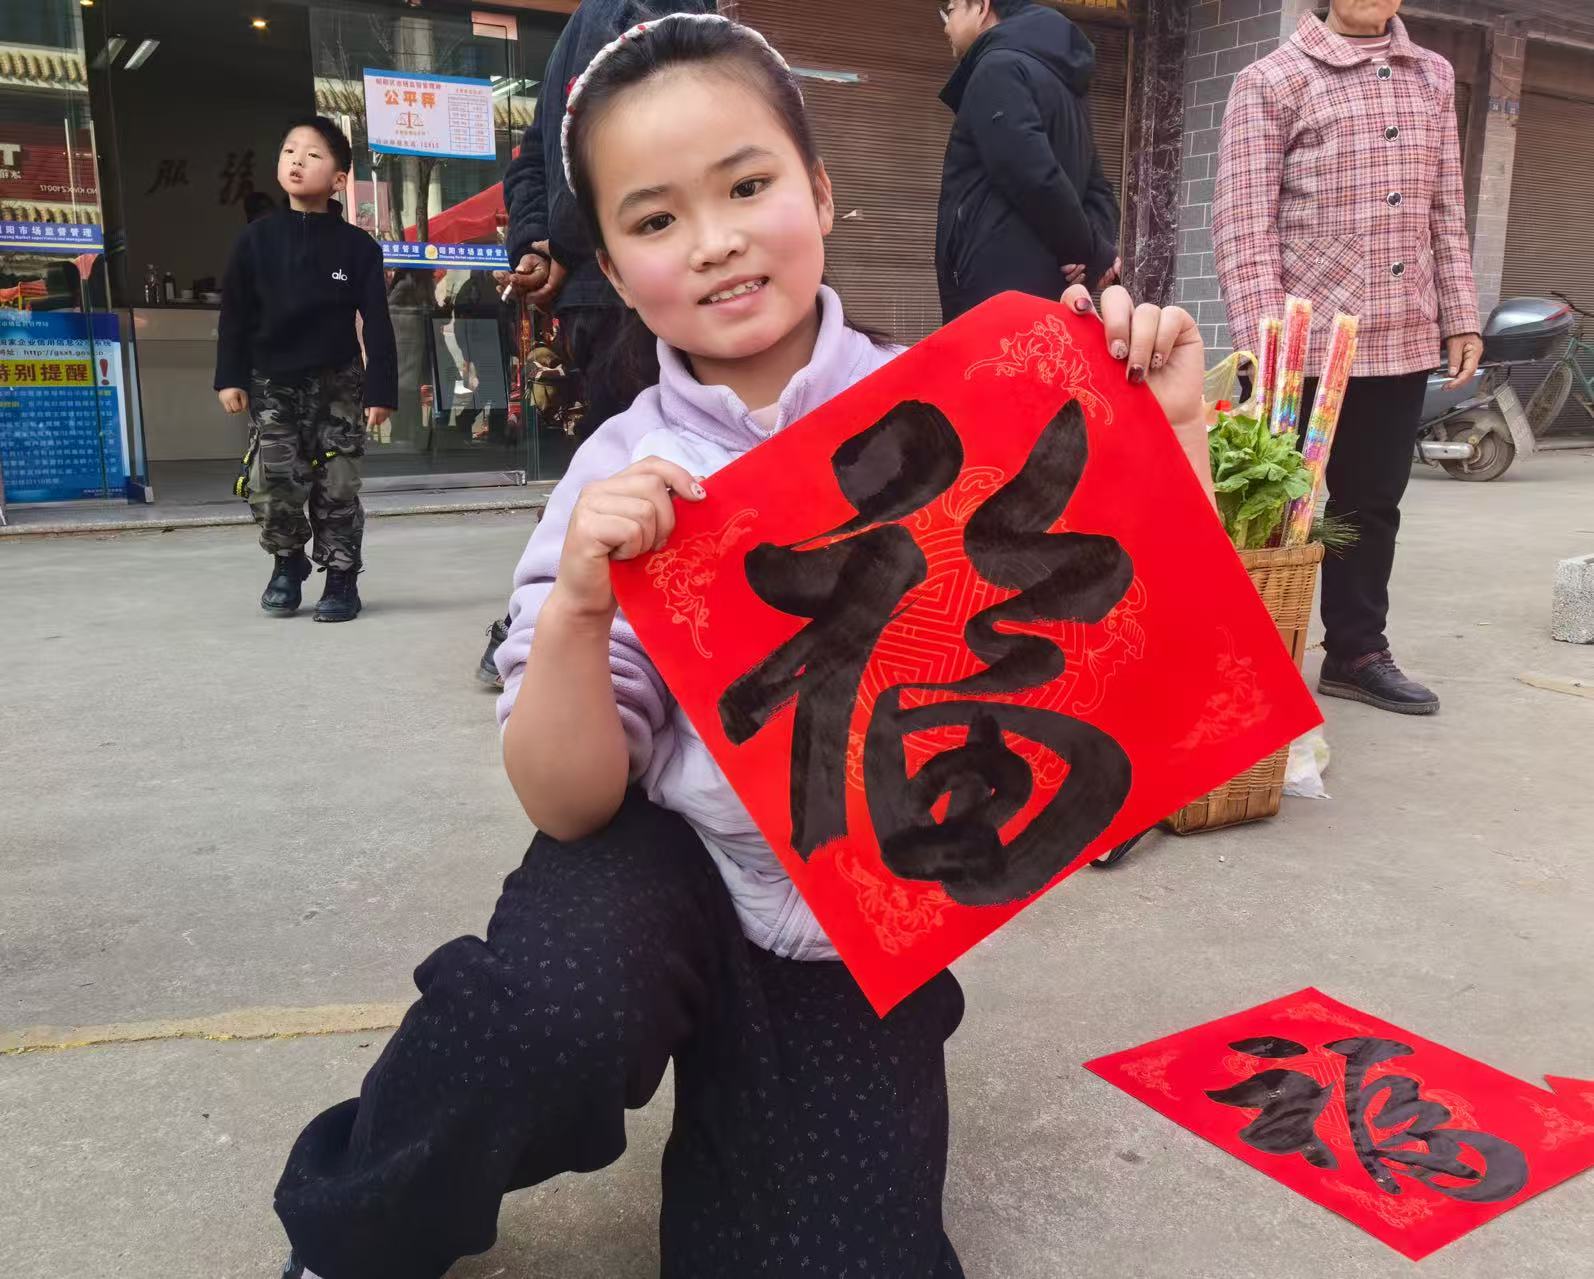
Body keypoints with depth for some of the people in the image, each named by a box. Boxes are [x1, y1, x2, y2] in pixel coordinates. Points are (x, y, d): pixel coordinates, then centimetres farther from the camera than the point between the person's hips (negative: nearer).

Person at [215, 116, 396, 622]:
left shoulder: (357, 246, -5)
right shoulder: (257, 238, -1)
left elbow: (376, 323, -5)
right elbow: (234, 313, 2)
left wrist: (381, 390, -9)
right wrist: (230, 378, -3)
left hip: (336, 385, -1)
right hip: (271, 383, 1)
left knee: (337, 487, 0)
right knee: (269, 484, -4)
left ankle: (341, 579, 12)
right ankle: (288, 562, 21)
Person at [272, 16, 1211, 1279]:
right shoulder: (622, 481, -8)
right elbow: (570, 804, -11)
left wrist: (1166, 430, -18)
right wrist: (577, 610, -29)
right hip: (672, 872, -1)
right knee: (553, 1008, -33)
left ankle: (738, 1104, 26)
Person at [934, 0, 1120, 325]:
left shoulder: (1000, 68, -7)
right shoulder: (1059, 76, 24)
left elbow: (1037, 180, -19)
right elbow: (1095, 185, 22)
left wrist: (1097, 252, -7)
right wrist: (1094, 251, 2)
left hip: (994, 288, -9)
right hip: (1043, 288, 10)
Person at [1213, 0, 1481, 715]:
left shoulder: (1433, 78, 14)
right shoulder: (1272, 81, -3)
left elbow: (1446, 211, 16)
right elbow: (1243, 222, -10)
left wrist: (1460, 319, 10)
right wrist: (1263, 340, -17)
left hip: (1404, 337, 5)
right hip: (1306, 339, -5)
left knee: (1374, 503, 12)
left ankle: (1356, 653, 25)